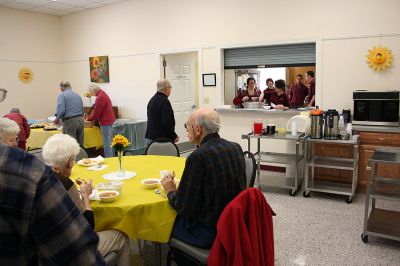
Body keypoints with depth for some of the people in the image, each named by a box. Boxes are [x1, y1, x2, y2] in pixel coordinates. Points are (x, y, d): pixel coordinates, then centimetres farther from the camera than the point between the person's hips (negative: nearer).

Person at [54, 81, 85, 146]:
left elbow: (61, 110, -15)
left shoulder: (62, 95, -2)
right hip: (80, 120, 6)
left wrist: (57, 119, 1)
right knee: (80, 144, 11)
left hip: (70, 121, -6)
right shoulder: (77, 95, 17)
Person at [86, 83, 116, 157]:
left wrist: (88, 119, -1)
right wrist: (89, 117, 17)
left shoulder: (100, 97, -20)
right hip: (108, 120, 10)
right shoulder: (102, 94, 13)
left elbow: (96, 112, -16)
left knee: (107, 141, -4)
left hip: (106, 121, -10)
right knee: (108, 140, 15)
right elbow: (97, 110, 20)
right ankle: (109, 156, 23)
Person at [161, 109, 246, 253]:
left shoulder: (198, 157, -23)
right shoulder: (236, 148, -1)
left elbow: (183, 208, -18)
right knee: (177, 216, 22)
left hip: (209, 233, -7)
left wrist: (170, 191, 1)